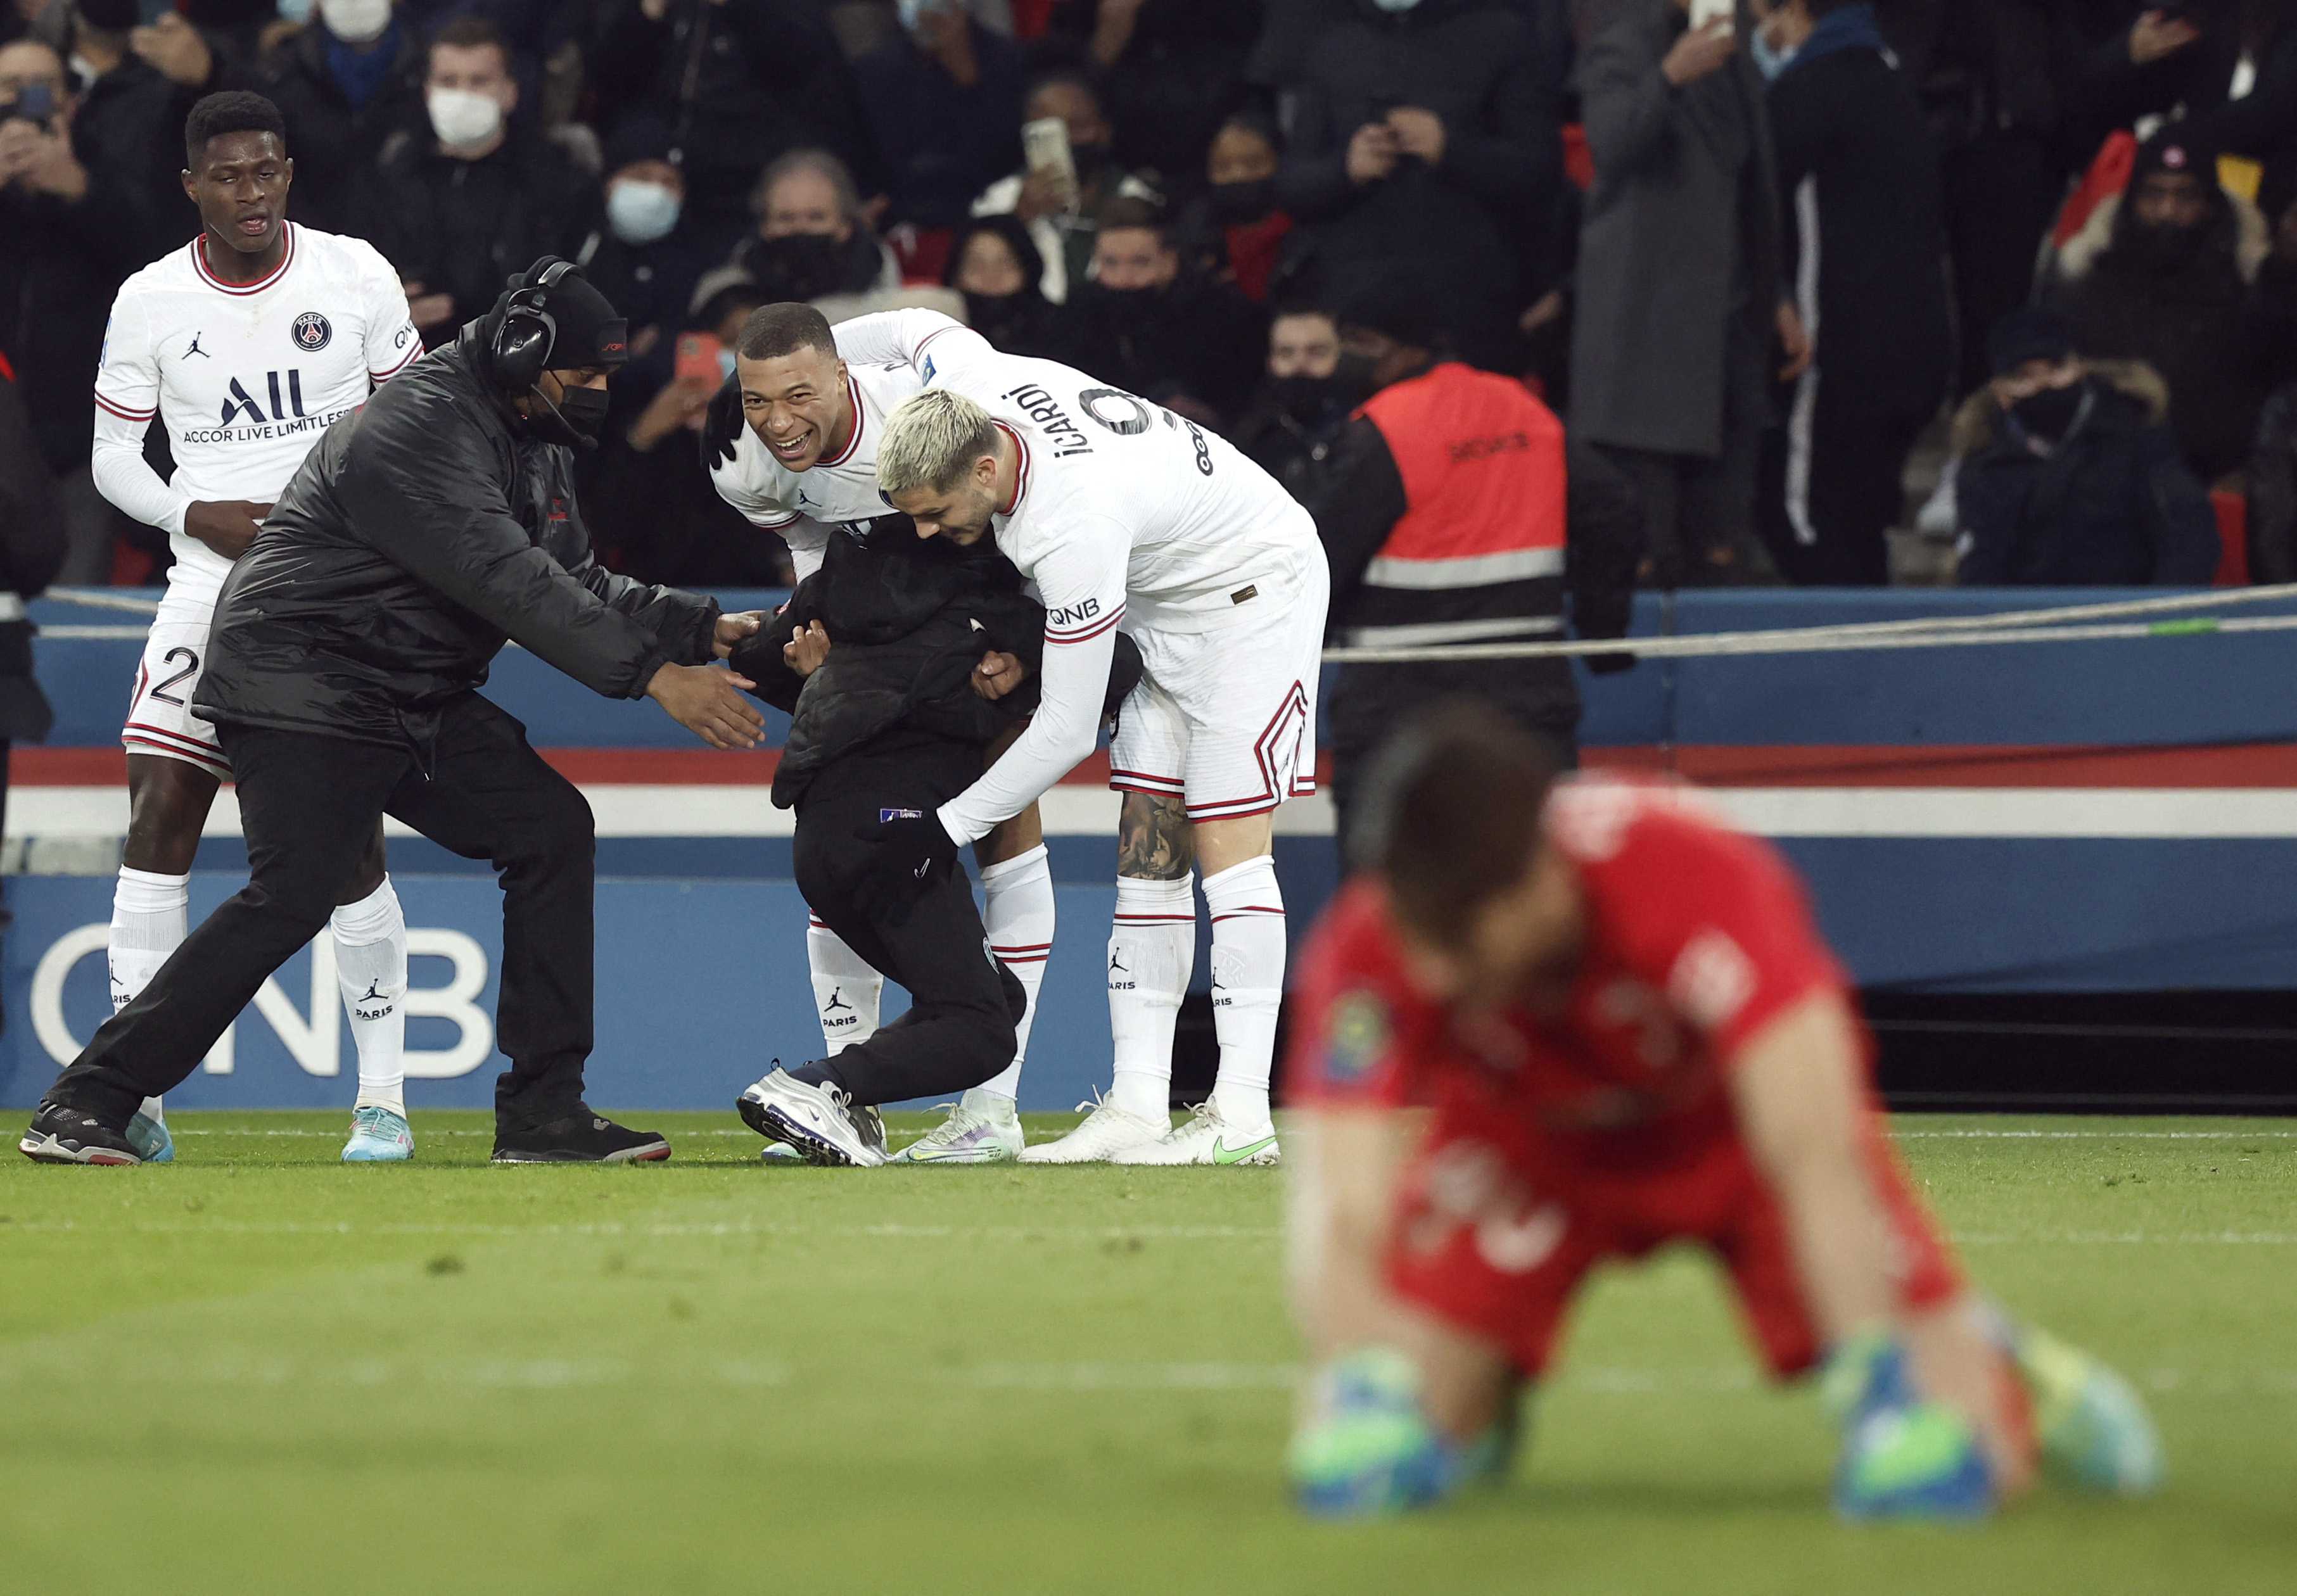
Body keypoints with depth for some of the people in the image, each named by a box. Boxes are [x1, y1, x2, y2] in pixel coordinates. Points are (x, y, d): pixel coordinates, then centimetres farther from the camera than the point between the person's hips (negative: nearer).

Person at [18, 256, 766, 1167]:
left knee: (552, 827, -1)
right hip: (302, 692, -10)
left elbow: (580, 583, 15)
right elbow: (508, 582, -28)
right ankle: (83, 1108, -17)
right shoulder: (422, 427, -21)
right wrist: (653, 674, -30)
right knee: (293, 893, -22)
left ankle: (543, 1115, 1)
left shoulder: (532, 443, 13)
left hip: (420, 704, 10)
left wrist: (704, 628, 0)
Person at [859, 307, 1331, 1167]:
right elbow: (915, 327, 9)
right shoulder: (964, 381, -18)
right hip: (1175, 603, 9)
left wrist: (949, 828, -20)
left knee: (1226, 843, -14)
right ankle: (1139, 1104, -3)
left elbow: (1067, 730, -29)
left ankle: (1243, 1116, -17)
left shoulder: (1076, 529, -37)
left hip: (1255, 589, -9)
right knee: (1147, 845, 1)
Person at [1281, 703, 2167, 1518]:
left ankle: (2001, 1370, 21)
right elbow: (1340, 1214, -37)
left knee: (1943, 1463, -17)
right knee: (1362, 1460, -17)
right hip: (1530, 1140, 2)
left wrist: (1879, 1378, -53)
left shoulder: (1700, 884, -40)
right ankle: (1483, 1395, 19)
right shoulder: (1371, 946, -33)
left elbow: (1813, 1157, -43)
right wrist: (1357, 1389, -55)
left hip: (1736, 1126, -2)